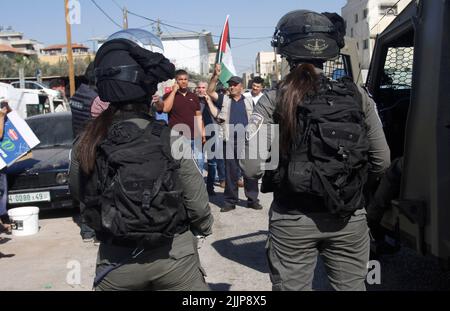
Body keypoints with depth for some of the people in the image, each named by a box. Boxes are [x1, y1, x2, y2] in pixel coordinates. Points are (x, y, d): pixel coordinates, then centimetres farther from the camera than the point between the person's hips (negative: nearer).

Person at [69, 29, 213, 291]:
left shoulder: (88, 143, -12)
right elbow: (196, 200, -10)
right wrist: (204, 226, 10)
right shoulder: (171, 139, -18)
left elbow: (78, 191, 4)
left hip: (116, 263, 2)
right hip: (175, 258, -2)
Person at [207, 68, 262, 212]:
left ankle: (252, 199, 12)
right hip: (230, 141, 0)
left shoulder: (249, 101, 12)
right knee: (230, 171, 4)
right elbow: (210, 91, -1)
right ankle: (230, 200, 12)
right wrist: (215, 76, -12)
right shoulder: (224, 99, 10)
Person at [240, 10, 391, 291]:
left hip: (292, 222, -1)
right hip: (349, 218, 2)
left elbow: (252, 168, -14)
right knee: (351, 287, 20)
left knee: (292, 288, 15)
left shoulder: (274, 101, -11)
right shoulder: (356, 96, -5)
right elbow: (381, 161, -1)